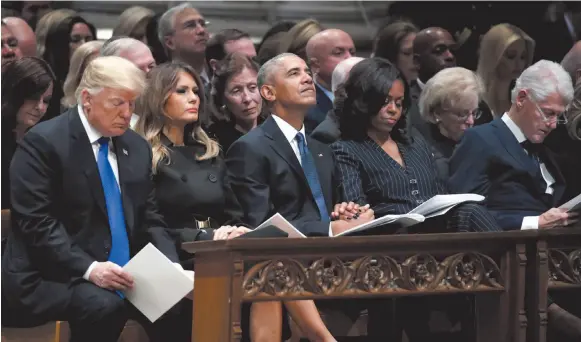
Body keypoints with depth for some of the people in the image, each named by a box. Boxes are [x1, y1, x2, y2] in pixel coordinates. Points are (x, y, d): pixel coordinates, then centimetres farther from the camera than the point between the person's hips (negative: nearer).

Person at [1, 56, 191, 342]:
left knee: (180, 304, -19)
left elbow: (149, 220, 16)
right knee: (103, 306, -35)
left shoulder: (138, 147, 14)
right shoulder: (43, 142, -8)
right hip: (51, 277, -6)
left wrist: (172, 268, -3)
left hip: (124, 276, 6)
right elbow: (36, 223, -14)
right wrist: (88, 268, -26)